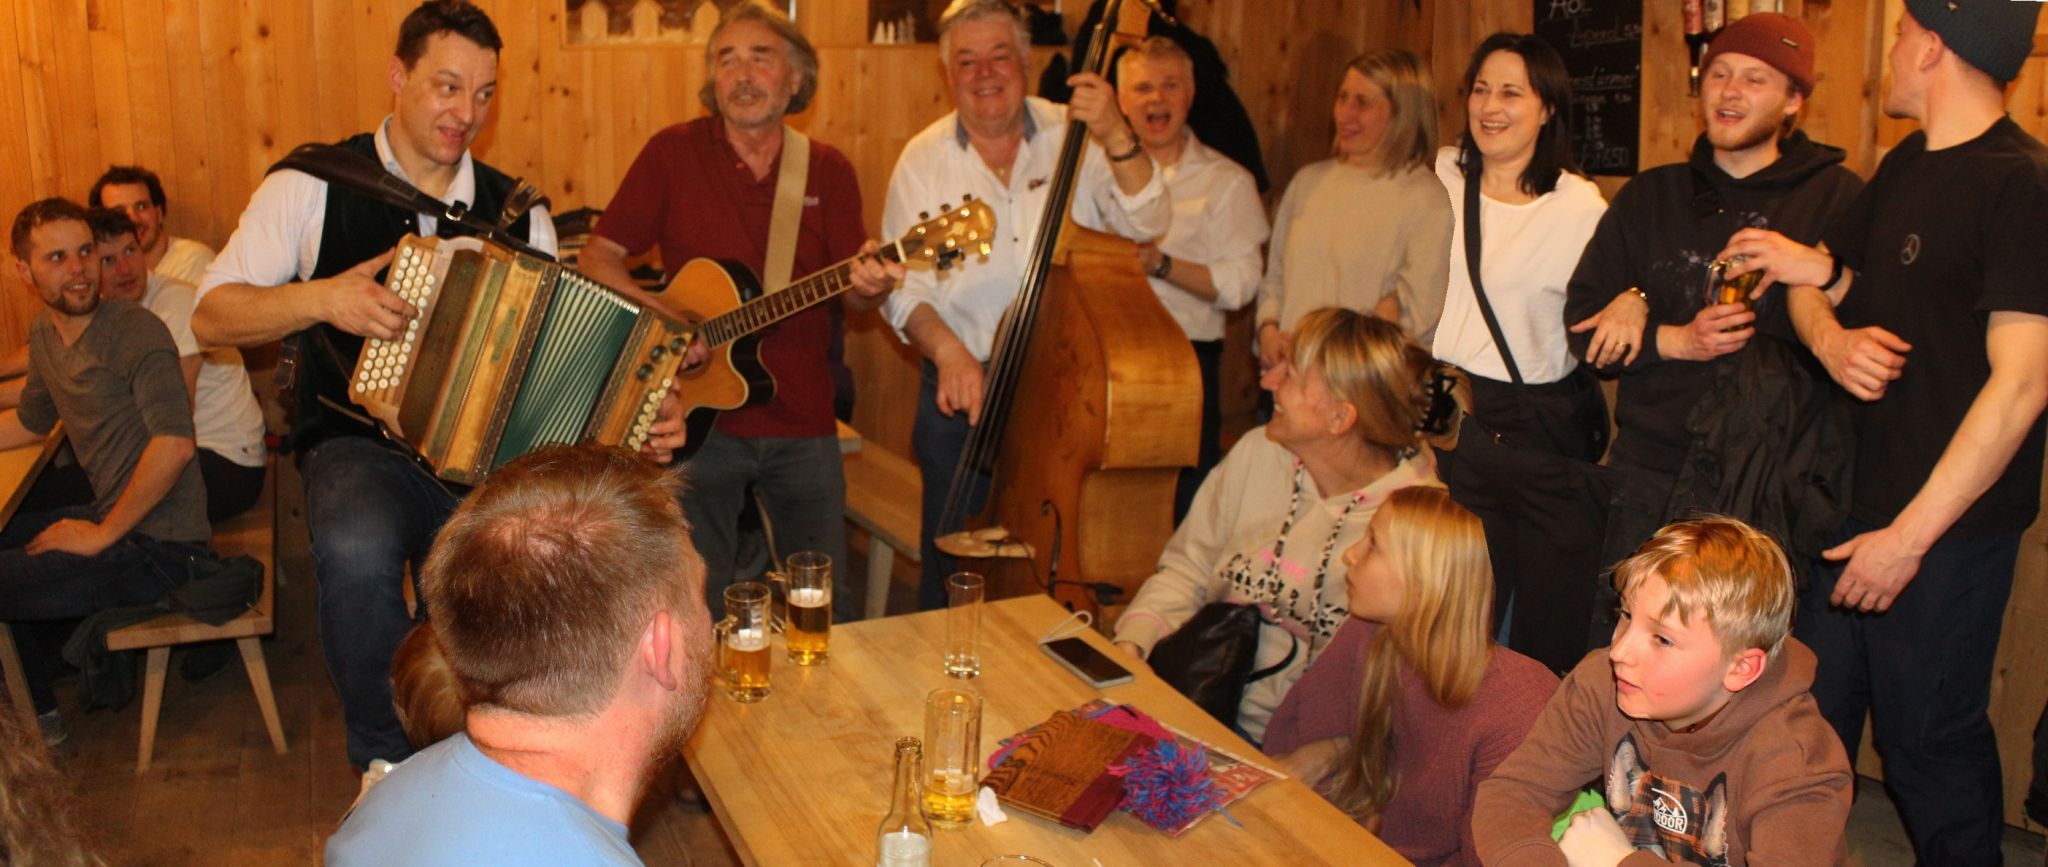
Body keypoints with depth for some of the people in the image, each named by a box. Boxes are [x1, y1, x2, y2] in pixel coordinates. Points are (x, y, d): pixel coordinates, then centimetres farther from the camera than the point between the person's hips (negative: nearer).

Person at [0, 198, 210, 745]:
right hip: (111, 518, 9)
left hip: (157, 546, -9)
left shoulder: (134, 332, -18)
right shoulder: (45, 333, 9)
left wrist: (102, 535, -21)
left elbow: (174, 444, -29)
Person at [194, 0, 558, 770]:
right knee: (358, 551, -36)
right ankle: (386, 764, -10)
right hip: (360, 446, -2)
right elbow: (211, 317, 2)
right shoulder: (313, 187, 3)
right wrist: (322, 298, -16)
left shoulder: (519, 214, 11)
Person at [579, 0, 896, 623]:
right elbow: (599, 256, -1)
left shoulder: (828, 170, 5)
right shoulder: (672, 153, 0)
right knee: (697, 610, 2)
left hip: (803, 422, 2)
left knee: (829, 604, 8)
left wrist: (872, 281, -24)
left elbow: (853, 276, 0)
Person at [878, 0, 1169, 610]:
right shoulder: (924, 160, 1)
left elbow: (1147, 223, -11)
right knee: (952, 564, 10)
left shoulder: (1073, 137, 0)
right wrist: (947, 349, -21)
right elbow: (901, 285, -3)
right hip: (960, 393, 0)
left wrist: (1118, 139, -27)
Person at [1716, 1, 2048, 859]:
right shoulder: (1905, 167, 10)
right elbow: (1817, 278, 18)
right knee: (1810, 714, 17)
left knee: (1929, 741, 5)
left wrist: (1911, 535, -20)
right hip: (1854, 500, 8)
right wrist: (1830, 338, -8)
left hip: (1946, 529, -8)